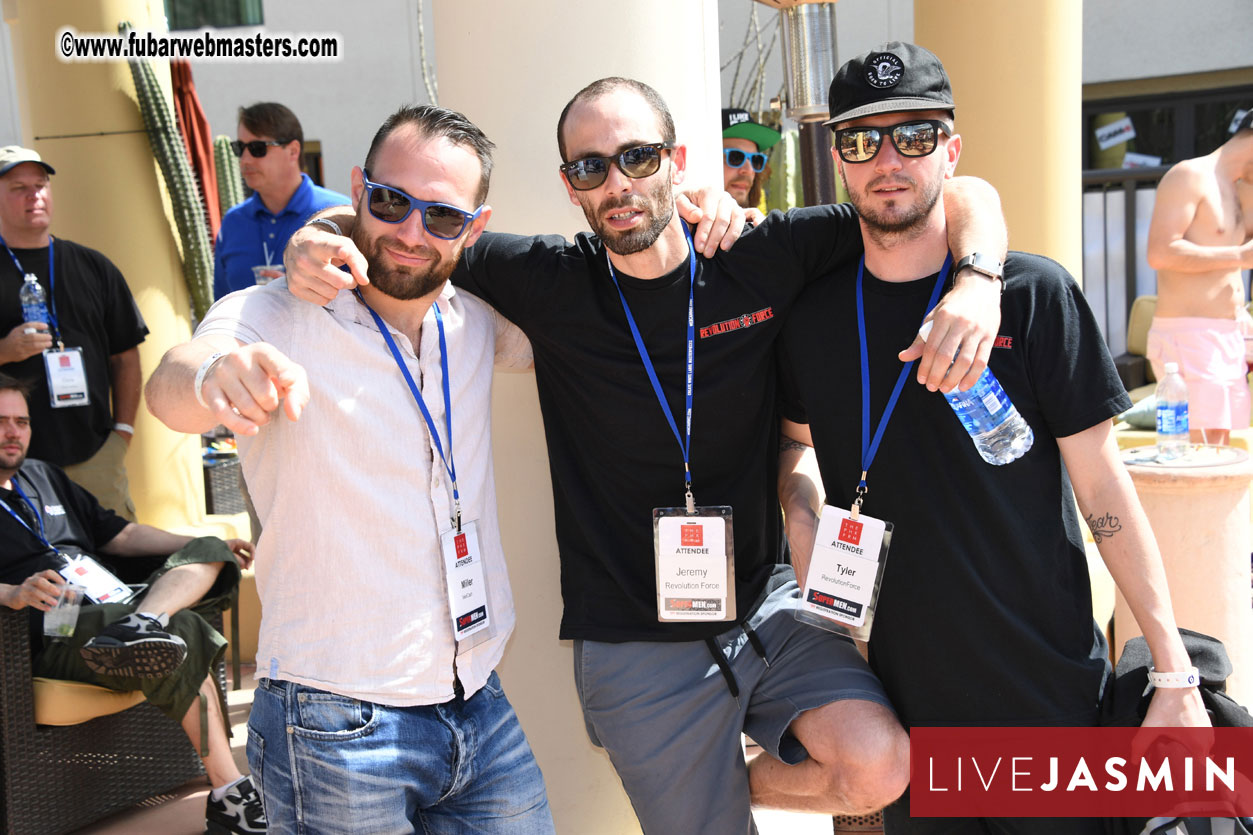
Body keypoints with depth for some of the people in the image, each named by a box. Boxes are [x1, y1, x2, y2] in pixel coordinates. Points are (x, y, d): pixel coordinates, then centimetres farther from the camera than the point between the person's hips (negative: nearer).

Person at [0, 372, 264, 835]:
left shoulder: (43, 475, 27)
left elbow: (118, 534, 28)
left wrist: (212, 548, 15)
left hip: (115, 600, 8)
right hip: (57, 635, -8)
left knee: (208, 550, -10)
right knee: (183, 630, -31)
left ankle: (140, 624, -40)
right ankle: (228, 793, -35)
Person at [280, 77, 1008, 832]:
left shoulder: (761, 260, -7)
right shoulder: (550, 284, -8)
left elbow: (963, 198, -2)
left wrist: (977, 285, -23)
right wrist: (317, 237, -20)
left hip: (765, 605, 2)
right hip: (638, 646, -1)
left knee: (882, 769, -15)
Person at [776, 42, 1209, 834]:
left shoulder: (1034, 295, -8)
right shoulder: (813, 313, 0)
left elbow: (1105, 489, -7)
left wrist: (1175, 671, -9)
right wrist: (803, 519, 0)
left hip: (1049, 695, -2)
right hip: (899, 697, 3)